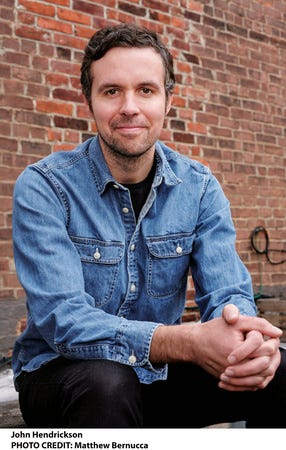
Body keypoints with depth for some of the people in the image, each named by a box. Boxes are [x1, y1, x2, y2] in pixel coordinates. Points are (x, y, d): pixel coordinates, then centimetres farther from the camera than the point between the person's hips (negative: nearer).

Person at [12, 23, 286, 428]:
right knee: (106, 385, -37)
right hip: (61, 375, -3)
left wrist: (244, 332, -36)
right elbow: (62, 319, -27)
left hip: (158, 376, 3)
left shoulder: (200, 187, -4)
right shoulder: (42, 187, -17)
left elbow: (228, 293, -10)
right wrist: (188, 341, -42)